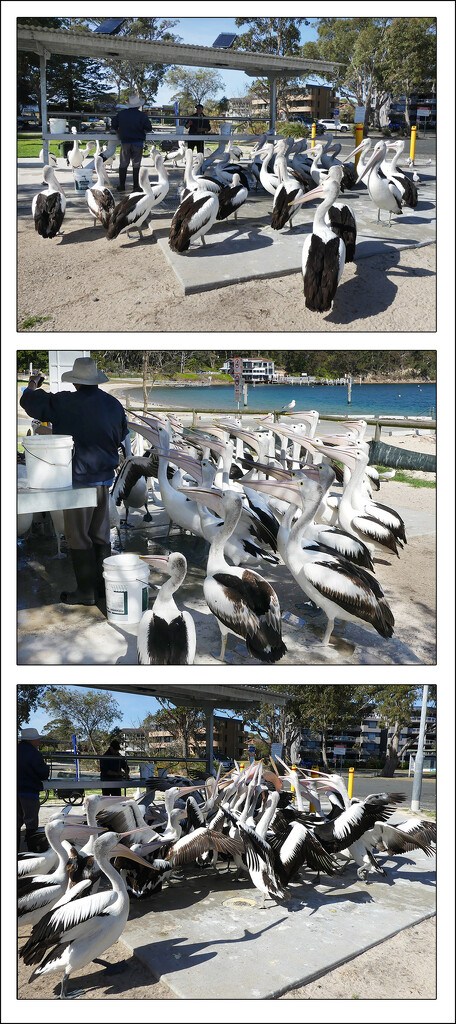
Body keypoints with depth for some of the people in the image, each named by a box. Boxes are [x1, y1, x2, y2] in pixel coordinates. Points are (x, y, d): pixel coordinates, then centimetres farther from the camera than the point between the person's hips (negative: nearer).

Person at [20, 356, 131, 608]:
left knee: (78, 537, 2)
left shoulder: (64, 403, -13)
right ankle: (103, 585, 21)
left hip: (79, 480, -6)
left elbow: (29, 401, -2)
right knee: (100, 536, 14)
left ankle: (86, 591, 6)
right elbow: (124, 438, 15)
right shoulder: (113, 404, 3)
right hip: (104, 478, 6)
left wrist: (32, 385, 18)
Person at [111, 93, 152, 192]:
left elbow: (113, 125, 7)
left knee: (123, 164, 9)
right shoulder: (142, 115, -9)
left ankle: (121, 186, 10)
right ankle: (136, 186, 5)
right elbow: (149, 128, -11)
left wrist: (119, 132, 22)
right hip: (137, 142, -2)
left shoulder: (121, 113, 1)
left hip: (124, 142, 2)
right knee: (136, 165, 4)